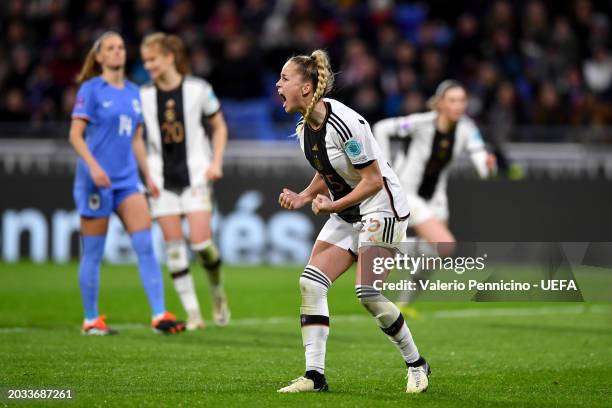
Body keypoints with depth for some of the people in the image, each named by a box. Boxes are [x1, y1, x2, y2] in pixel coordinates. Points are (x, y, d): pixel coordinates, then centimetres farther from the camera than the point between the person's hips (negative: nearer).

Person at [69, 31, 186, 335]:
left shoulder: (133, 92, 13)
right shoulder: (91, 89, -4)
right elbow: (75, 134, -10)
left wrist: (149, 175, 16)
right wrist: (93, 165, -23)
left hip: (127, 180, 5)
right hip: (96, 180, -5)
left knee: (145, 245, -7)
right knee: (93, 253, 2)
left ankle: (159, 315, -11)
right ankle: (91, 320, 12)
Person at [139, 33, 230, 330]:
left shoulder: (197, 89, -2)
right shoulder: (144, 95, 3)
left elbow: (219, 127, 8)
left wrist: (216, 163, -3)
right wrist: (145, 174, -1)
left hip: (195, 173, -2)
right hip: (162, 179, 2)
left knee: (200, 240, -13)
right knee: (173, 244, -3)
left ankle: (218, 293, 15)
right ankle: (192, 313, 3)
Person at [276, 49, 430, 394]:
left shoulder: (344, 123, -24)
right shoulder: (304, 129, 2)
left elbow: (373, 181, -21)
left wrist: (333, 206, -26)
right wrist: (303, 197, -2)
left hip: (381, 208, -9)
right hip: (346, 214, 9)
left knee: (367, 293, -15)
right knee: (311, 283, -7)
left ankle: (416, 364, 7)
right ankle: (315, 375, -7)